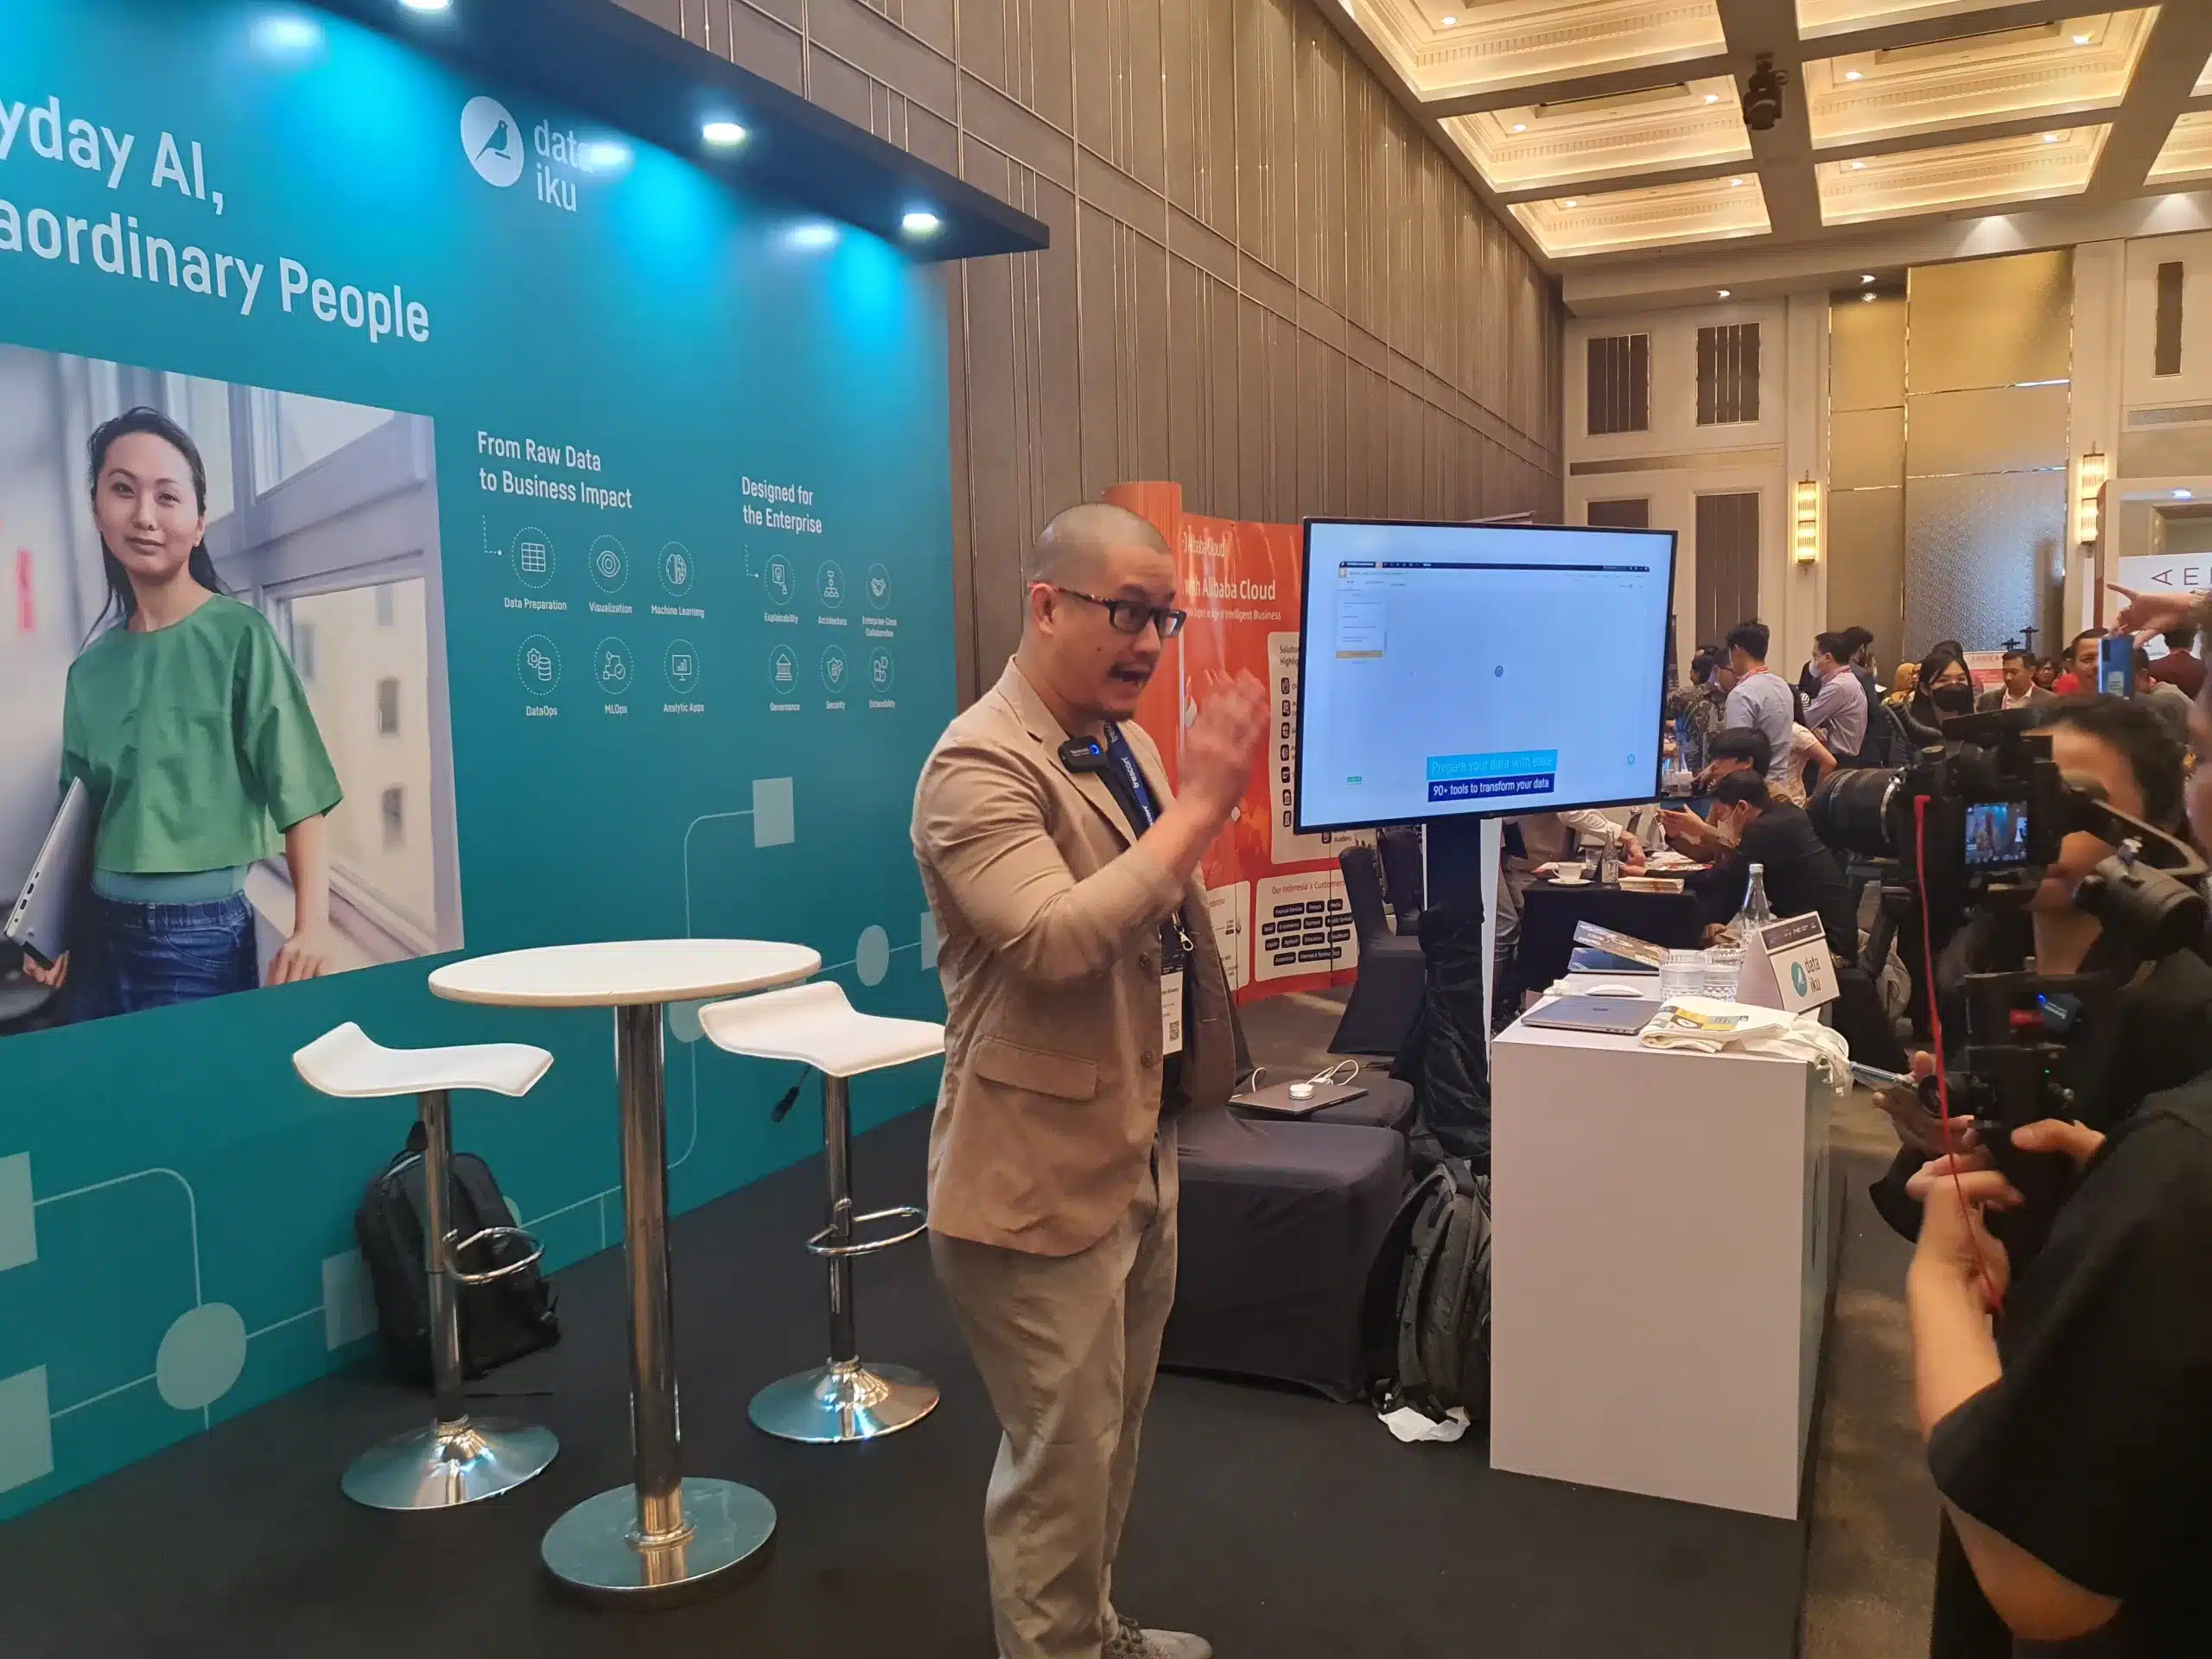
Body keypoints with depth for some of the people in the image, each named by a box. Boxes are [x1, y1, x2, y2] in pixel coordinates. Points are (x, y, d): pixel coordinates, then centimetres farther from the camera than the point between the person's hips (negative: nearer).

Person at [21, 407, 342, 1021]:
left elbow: (299, 794, -12)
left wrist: (312, 927, -22)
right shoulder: (92, 665, 7)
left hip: (201, 938, -5)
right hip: (97, 933, 5)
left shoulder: (239, 636, -9)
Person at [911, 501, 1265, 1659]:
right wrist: (1201, 804, -30)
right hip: (1041, 1171, -9)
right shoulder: (979, 765, -19)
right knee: (1061, 1455, 6)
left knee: (1112, 1432, 23)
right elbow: (1056, 939, -33)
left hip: (1138, 1148, 9)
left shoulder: (1127, 746, 9)